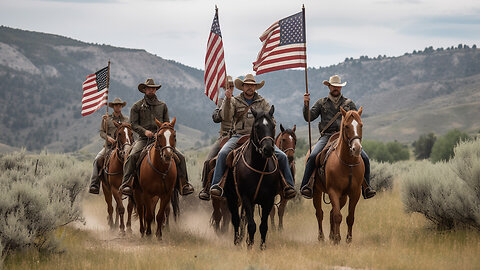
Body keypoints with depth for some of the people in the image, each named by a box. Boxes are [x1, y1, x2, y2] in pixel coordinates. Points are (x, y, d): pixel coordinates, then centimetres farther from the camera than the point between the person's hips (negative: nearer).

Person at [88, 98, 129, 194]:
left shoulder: (126, 120, 15)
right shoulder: (106, 119, 13)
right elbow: (102, 132, 9)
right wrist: (108, 137, -10)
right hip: (109, 146, 0)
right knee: (97, 159, -23)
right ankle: (94, 185, -26)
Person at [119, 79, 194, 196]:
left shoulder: (162, 105, 15)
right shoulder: (137, 106, 7)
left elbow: (167, 123, 17)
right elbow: (133, 124, 3)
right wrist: (144, 131, -14)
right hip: (144, 139, -2)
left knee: (180, 156, -12)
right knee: (132, 156, -30)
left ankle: (184, 184, -4)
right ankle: (126, 184, -26)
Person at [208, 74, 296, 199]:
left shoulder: (262, 102, 14)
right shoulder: (235, 101, 11)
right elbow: (226, 116, -4)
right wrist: (227, 99, -17)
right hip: (239, 136, -1)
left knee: (282, 156, -16)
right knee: (223, 154, -29)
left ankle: (288, 186, -10)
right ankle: (216, 185, -29)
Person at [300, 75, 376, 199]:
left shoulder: (349, 103, 17)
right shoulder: (321, 103, 16)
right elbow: (309, 117, 7)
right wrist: (306, 104, -9)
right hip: (327, 136, -1)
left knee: (364, 158, -16)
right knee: (313, 157, -28)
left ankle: (366, 188, -6)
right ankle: (305, 186, -21)